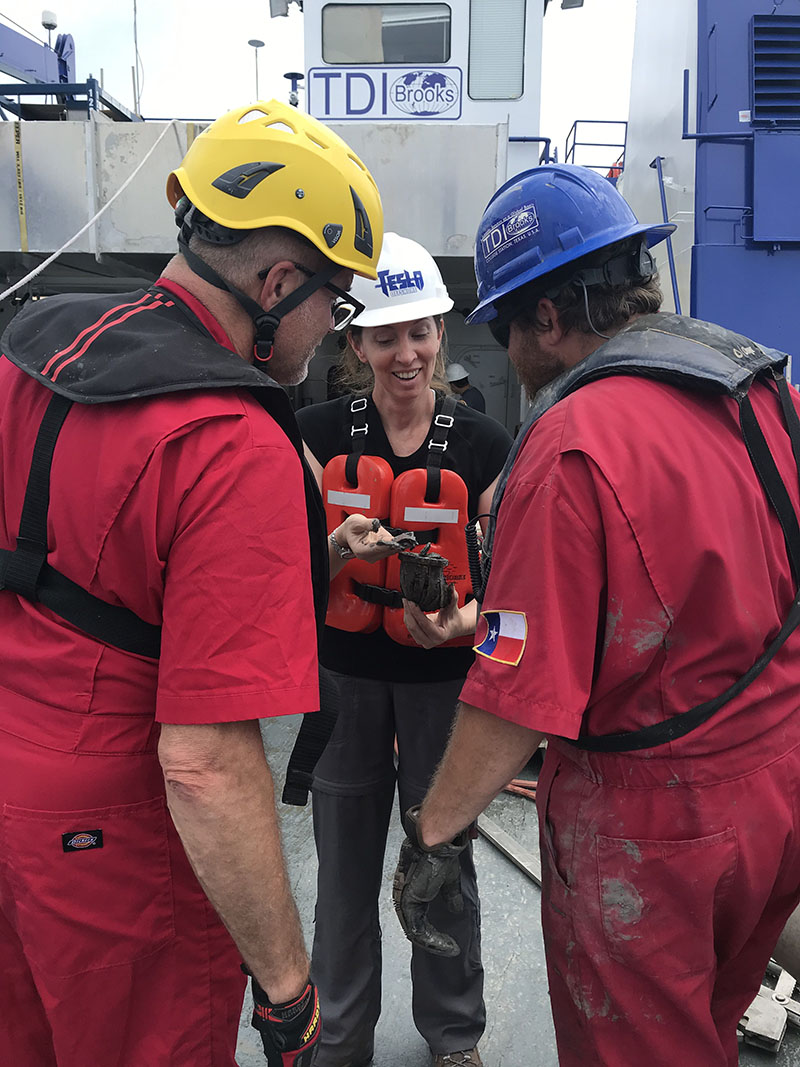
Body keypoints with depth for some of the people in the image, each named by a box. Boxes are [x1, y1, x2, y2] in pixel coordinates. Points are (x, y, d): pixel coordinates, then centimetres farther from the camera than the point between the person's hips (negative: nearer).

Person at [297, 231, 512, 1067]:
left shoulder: (482, 446, -6)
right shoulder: (320, 433, -4)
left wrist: (469, 614, -27)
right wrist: (339, 546, -28)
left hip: (443, 678, -1)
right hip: (345, 675, 1)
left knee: (443, 856, 14)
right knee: (345, 858, 14)